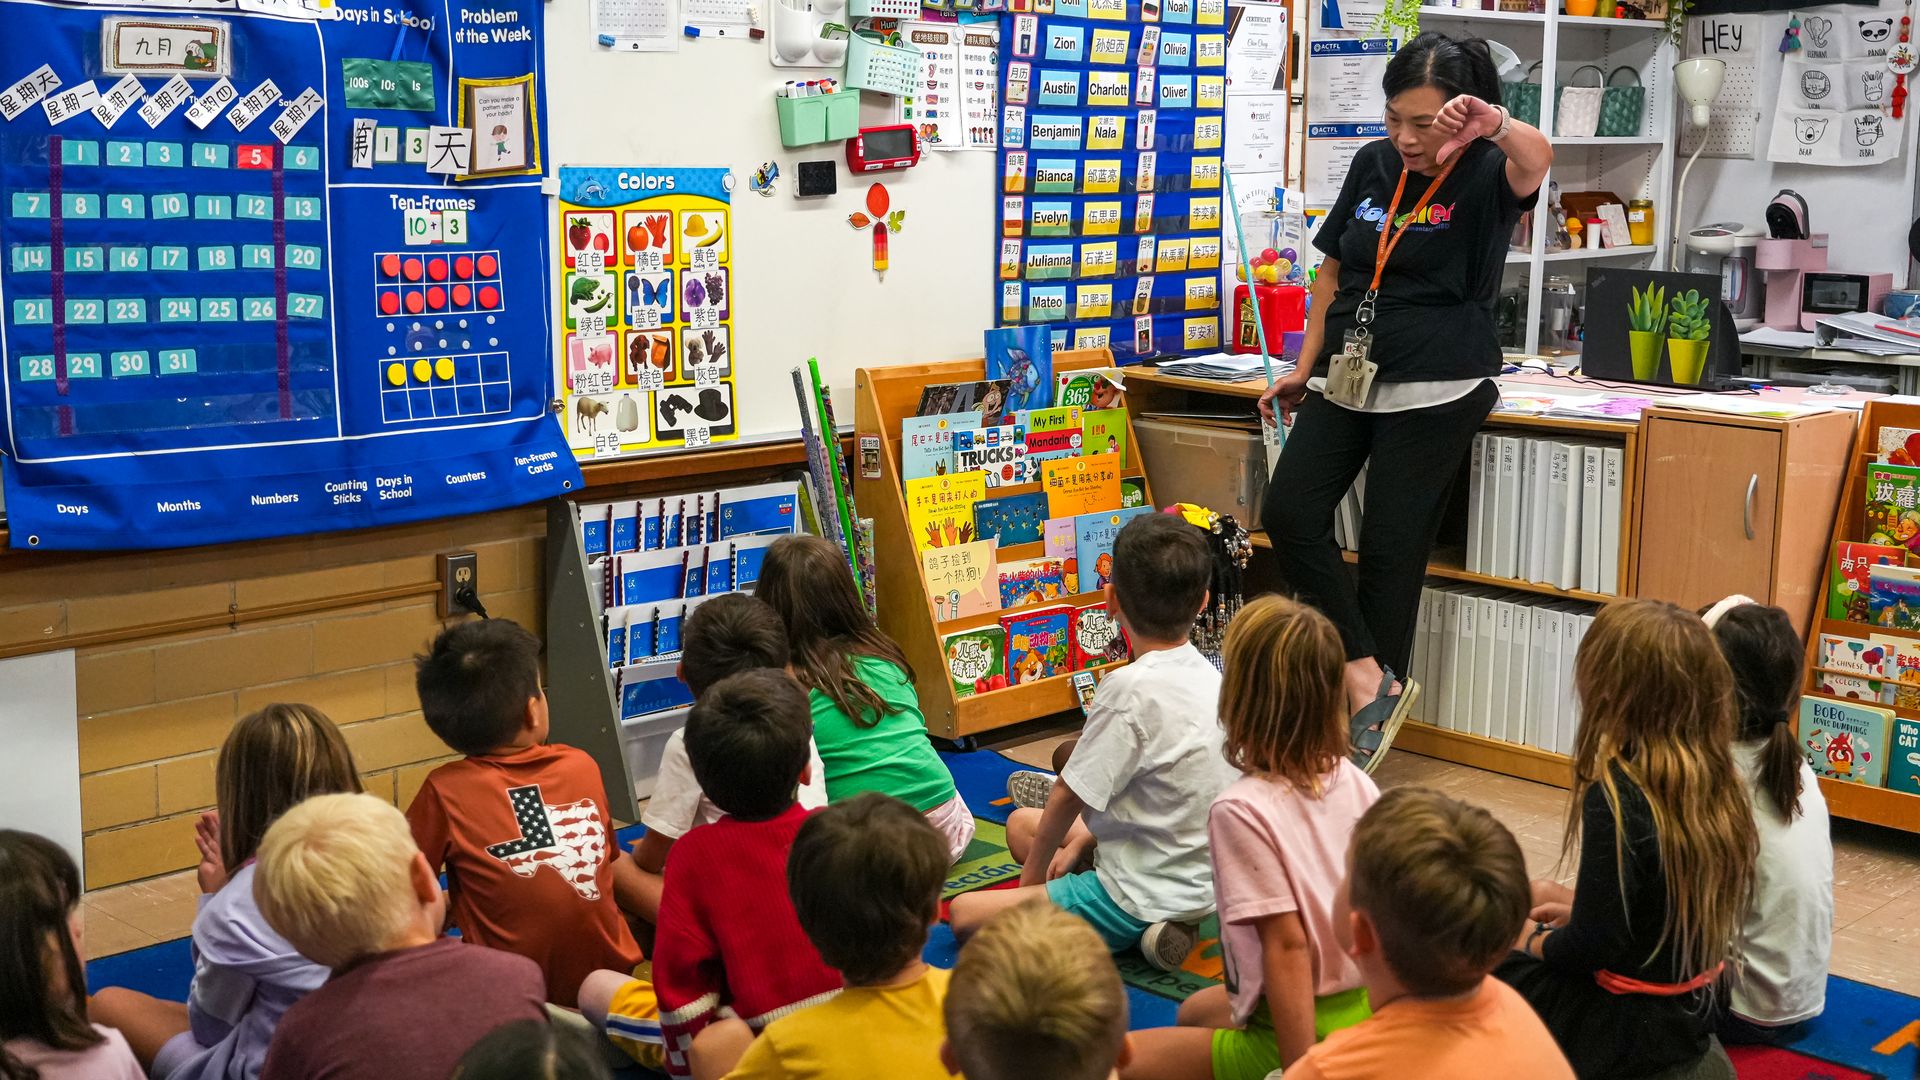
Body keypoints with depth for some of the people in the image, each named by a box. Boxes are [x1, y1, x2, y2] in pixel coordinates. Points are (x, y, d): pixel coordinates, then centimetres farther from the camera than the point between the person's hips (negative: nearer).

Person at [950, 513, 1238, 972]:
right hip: (1202, 878, 9)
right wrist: (1082, 840, 11)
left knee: (965, 911, -5)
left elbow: (1070, 796, -14)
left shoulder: (1130, 688, -24)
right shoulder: (1211, 677, 2)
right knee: (1021, 822, 23)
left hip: (1144, 897, -9)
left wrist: (1034, 871, 2)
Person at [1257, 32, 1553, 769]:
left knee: (1391, 549, -2)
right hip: (1348, 376, 6)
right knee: (1290, 516, -3)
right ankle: (1370, 678, 5)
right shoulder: (1373, 164, 6)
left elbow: (1537, 161, -34)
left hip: (1434, 391, -6)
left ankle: (1370, 707, 12)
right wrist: (1304, 370, 12)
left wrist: (1496, 125, -56)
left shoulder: (1484, 177, -10)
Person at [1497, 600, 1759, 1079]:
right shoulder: (1716, 783, -3)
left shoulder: (1617, 795, -26)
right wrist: (1577, 902, 13)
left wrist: (1531, 940, -3)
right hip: (1688, 1017, 7)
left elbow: (1590, 947, -22)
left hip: (1625, 1030, -7)